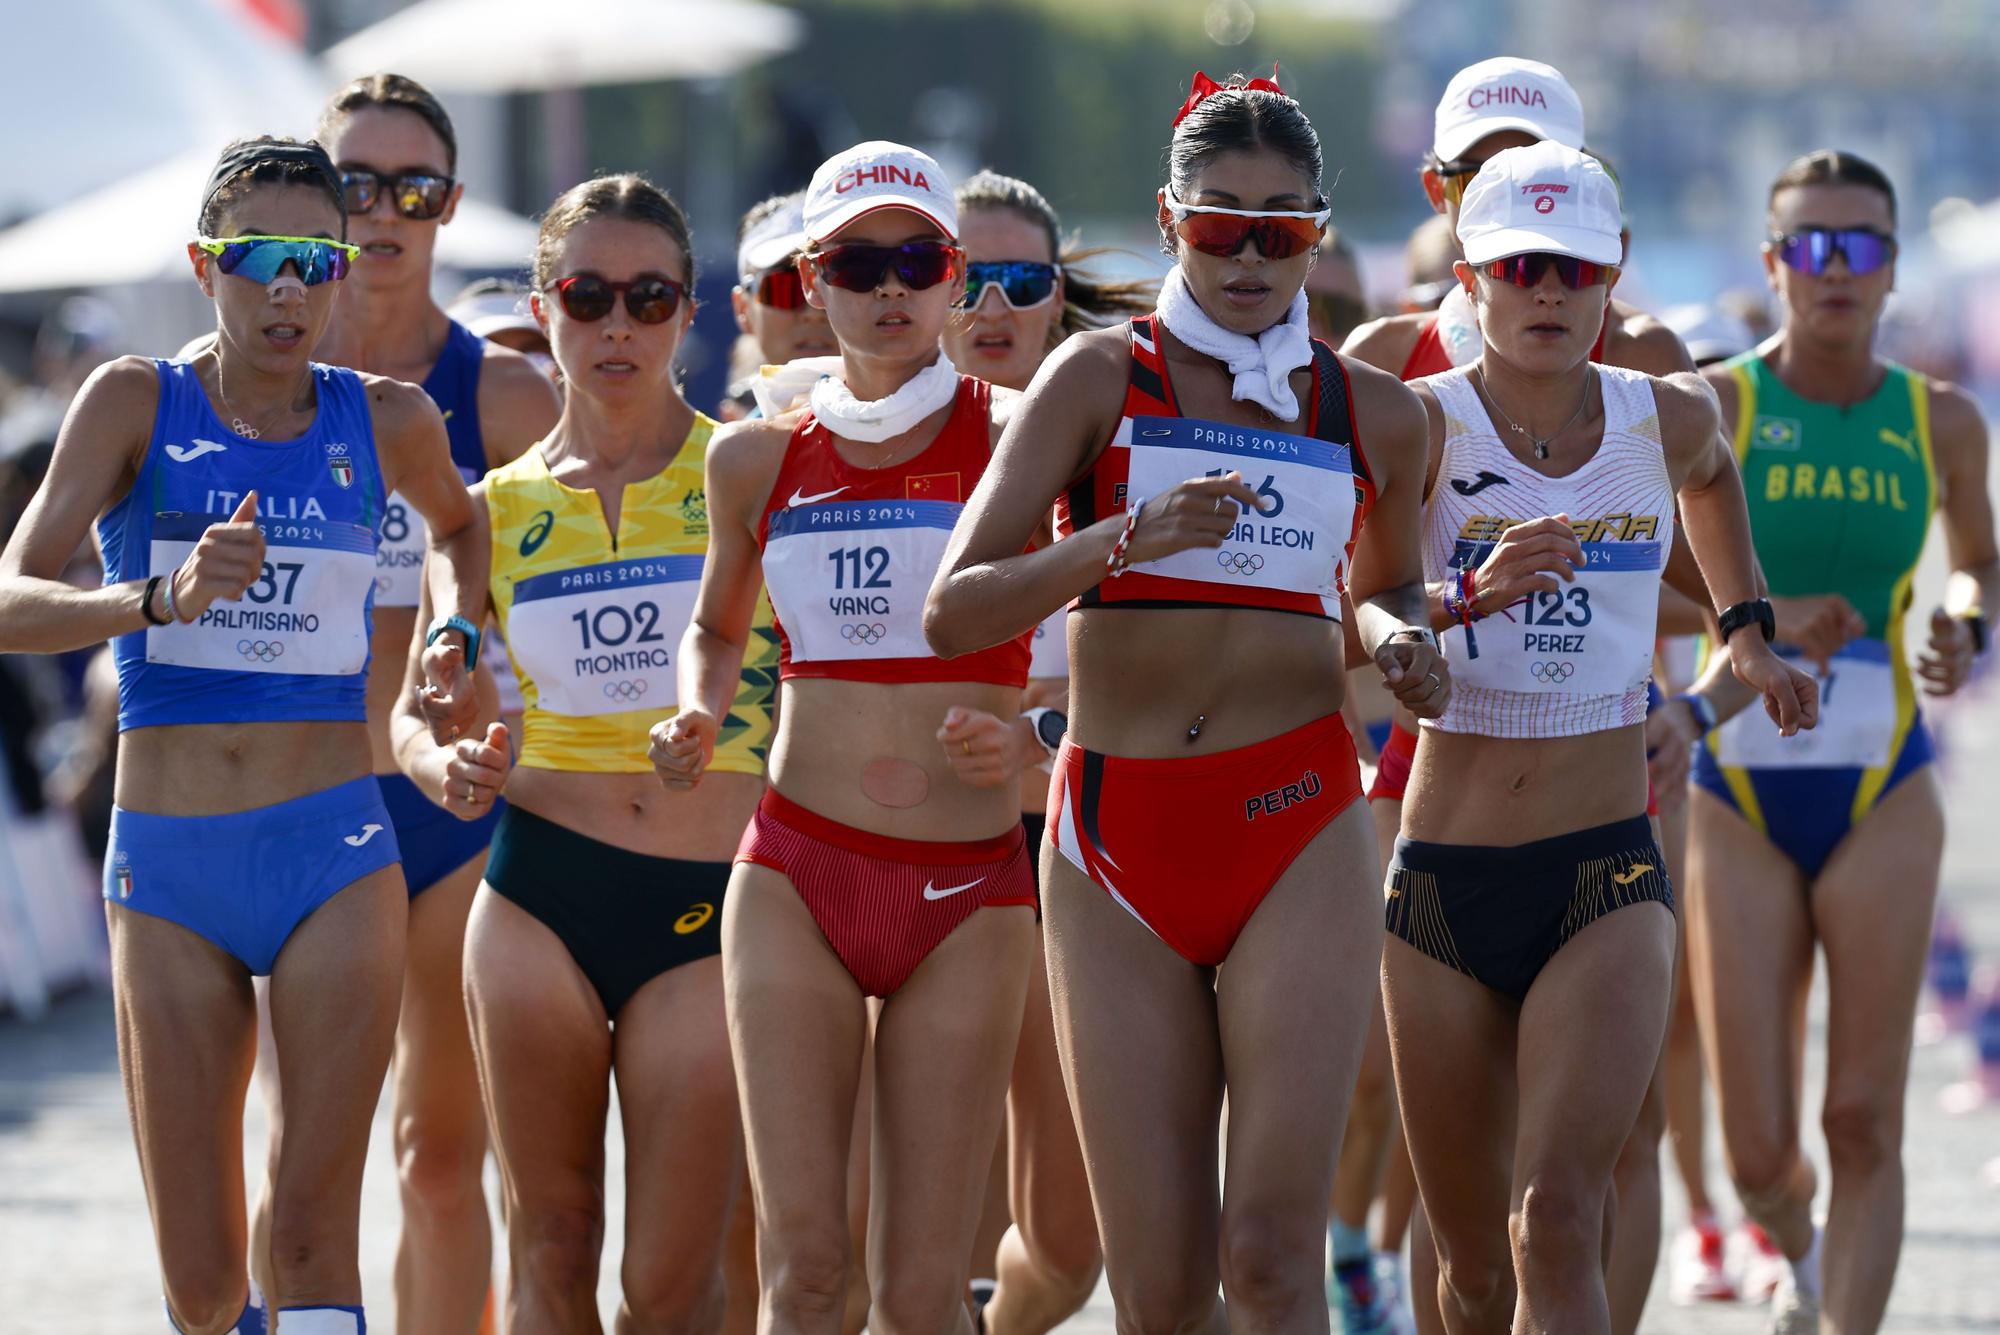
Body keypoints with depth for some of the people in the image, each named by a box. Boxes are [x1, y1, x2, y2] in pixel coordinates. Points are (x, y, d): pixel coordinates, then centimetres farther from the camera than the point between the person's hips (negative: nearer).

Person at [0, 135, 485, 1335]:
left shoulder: (387, 422, 4)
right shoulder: (137, 404, -2)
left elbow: (457, 523, 29)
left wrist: (456, 634, 9)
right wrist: (161, 598, -31)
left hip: (337, 853, 0)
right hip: (170, 869, 0)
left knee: (315, 1229, -12)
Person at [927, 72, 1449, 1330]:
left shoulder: (1378, 414, 10)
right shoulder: (1101, 378, 4)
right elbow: (954, 609, -4)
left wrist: (1402, 640, 5)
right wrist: (1128, 537, -19)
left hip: (1299, 828, 0)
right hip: (1118, 836, 0)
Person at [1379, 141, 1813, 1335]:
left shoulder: (1668, 418, 3)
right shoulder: (1422, 423, -7)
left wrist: (1747, 632, 25)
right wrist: (1472, 591, -36)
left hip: (1607, 877, 0)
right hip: (1444, 879, 0)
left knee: (1558, 1225, -20)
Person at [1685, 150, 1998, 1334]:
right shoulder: (1713, 406, -5)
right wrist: (1763, 617, -24)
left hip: (1882, 796, 1)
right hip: (1742, 799, -1)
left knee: (1864, 1126, -6)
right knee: (1758, 1154, 1)